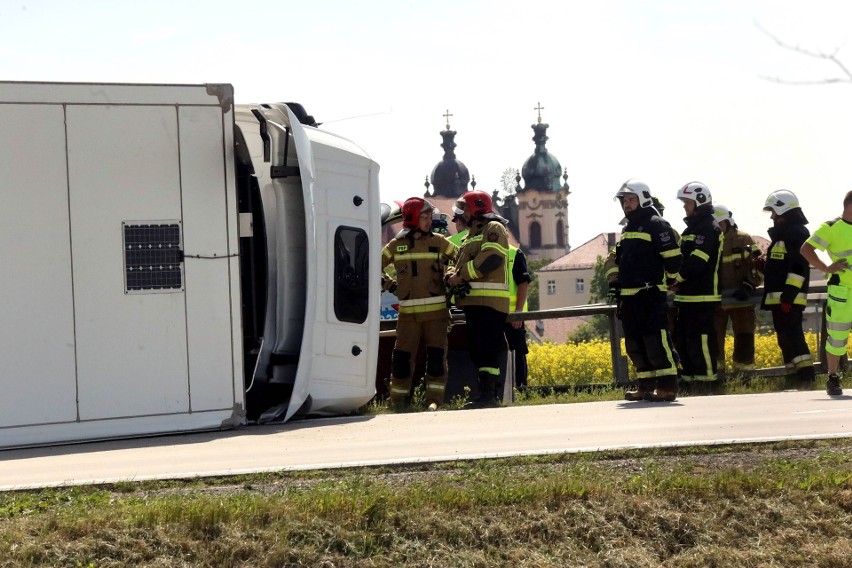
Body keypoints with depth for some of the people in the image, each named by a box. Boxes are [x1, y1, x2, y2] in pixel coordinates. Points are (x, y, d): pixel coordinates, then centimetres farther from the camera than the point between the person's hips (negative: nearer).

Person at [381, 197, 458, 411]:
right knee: (402, 356, -1)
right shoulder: (396, 245, 8)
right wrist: (389, 284, 7)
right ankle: (398, 401, 7)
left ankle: (434, 400, 0)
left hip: (436, 311, 0)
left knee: (436, 357, -4)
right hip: (408, 312, 0)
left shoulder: (439, 242, 7)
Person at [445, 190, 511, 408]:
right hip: (472, 300, 9)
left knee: (487, 348, -13)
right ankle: (485, 393, 12)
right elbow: (459, 263, 23)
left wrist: (461, 275, -14)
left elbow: (491, 258, -17)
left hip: (490, 301, -9)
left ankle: (488, 394, -16)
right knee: (476, 348, 8)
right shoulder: (470, 236, 28)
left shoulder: (493, 228, -1)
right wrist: (452, 276, -1)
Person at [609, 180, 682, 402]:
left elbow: (672, 257, -11)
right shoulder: (627, 229, 22)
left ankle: (668, 385, -12)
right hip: (628, 296, 9)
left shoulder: (657, 225, -6)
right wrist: (614, 278, 20)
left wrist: (671, 282, -4)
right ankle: (645, 384, 15)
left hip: (651, 294, -9)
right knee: (634, 343, 9)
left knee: (656, 340, -13)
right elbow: (619, 258, 31)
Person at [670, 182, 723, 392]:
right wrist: (676, 281, 4)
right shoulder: (691, 229, 21)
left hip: (702, 296, -10)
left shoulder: (709, 229, -9)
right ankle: (691, 380, 16)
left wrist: (676, 278, -12)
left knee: (699, 339, -10)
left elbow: (696, 262, -19)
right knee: (681, 339, 10)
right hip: (686, 296, 10)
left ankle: (706, 382, -6)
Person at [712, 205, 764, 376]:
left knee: (744, 339, -1)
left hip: (741, 300, -2)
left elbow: (759, 266, -3)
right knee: (714, 339, 6)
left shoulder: (744, 240, -2)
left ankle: (743, 373, 7)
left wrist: (748, 285, -16)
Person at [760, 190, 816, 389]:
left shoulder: (797, 232, -10)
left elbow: (799, 267, -19)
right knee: (786, 337, 10)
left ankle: (806, 376, -17)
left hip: (788, 298, -10)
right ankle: (795, 376, 13)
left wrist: (788, 295, -24)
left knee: (790, 336, -15)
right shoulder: (782, 233, 21)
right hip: (779, 298, 10)